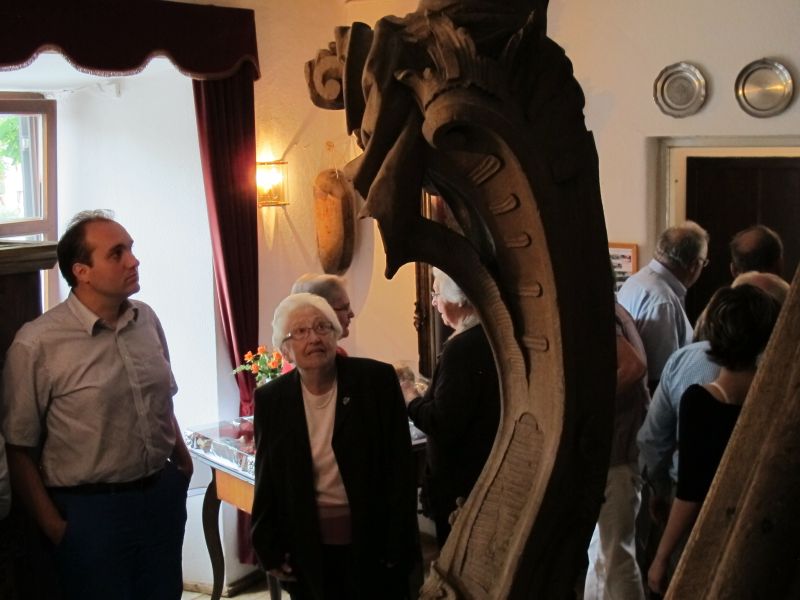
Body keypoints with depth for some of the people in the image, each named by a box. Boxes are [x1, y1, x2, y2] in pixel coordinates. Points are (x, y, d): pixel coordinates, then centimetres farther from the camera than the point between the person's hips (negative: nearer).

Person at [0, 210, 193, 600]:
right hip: (89, 509, -5)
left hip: (163, 495, 5)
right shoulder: (36, 345, -16)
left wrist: (183, 464, 12)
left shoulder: (146, 319, 1)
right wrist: (53, 526, -9)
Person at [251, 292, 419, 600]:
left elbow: (400, 468, -7)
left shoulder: (377, 379, -9)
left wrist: (399, 545, -9)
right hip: (306, 547, 2)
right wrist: (270, 551, 2)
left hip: (373, 540, -1)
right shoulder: (271, 398, -2)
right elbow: (267, 481, 4)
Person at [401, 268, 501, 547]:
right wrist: (428, 395, 12)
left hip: (461, 485, -9)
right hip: (495, 475, 9)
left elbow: (442, 425, -24)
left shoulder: (462, 348, -23)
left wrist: (412, 400, -7)